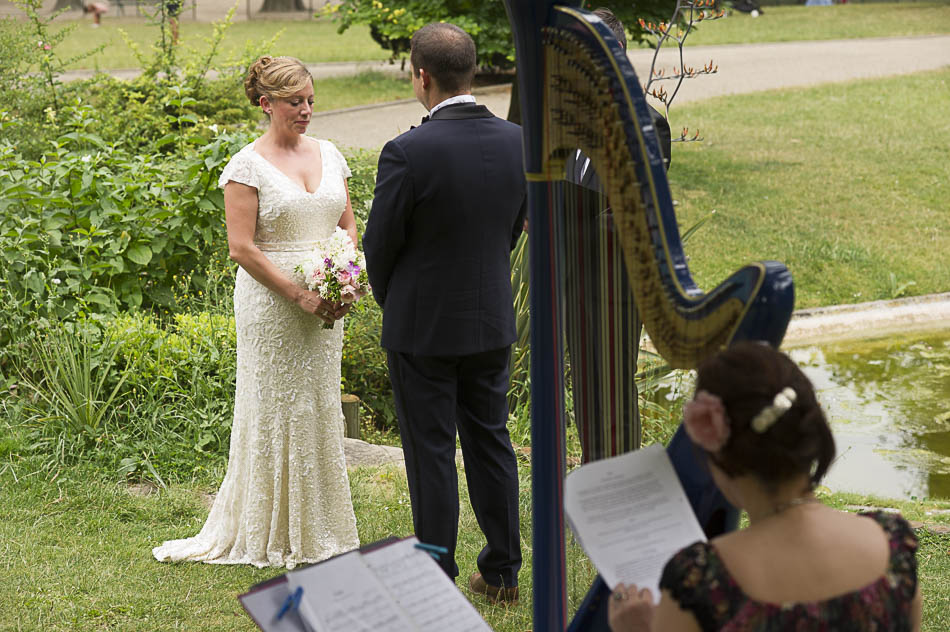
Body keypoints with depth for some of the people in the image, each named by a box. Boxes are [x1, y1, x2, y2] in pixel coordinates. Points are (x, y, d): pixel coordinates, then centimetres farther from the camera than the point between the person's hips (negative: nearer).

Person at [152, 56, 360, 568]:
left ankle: (318, 532, 22)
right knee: (274, 412, 0)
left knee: (320, 408, 11)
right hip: (271, 306, -5)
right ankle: (270, 535, 12)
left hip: (324, 304, 6)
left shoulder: (329, 155, 9)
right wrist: (299, 295, -17)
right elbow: (241, 246, -13)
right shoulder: (248, 165, -8)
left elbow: (347, 224, 14)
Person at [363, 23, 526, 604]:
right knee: (491, 442, 15)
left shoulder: (407, 153, -21)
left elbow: (380, 245, -11)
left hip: (423, 327, -5)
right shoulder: (517, 141, -4)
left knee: (432, 453, 4)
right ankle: (502, 572, 24)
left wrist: (391, 303, 8)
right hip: (493, 320, 5)